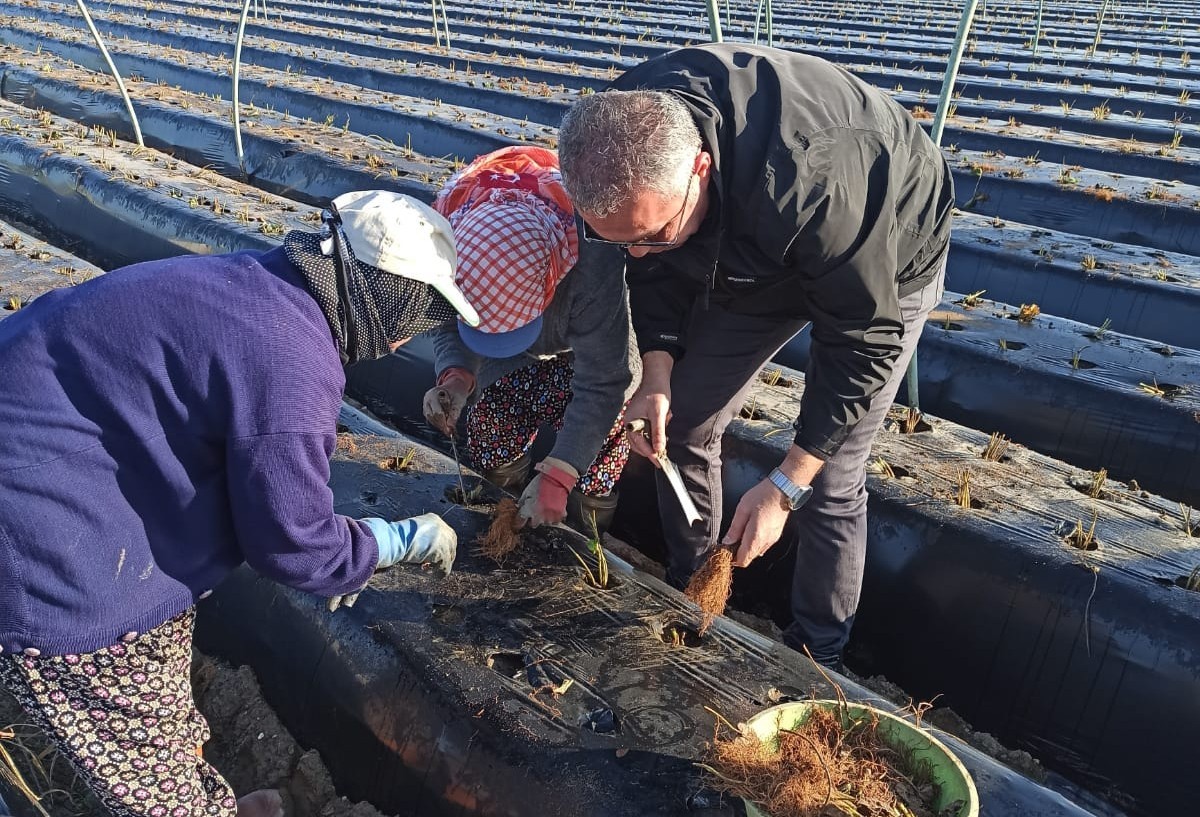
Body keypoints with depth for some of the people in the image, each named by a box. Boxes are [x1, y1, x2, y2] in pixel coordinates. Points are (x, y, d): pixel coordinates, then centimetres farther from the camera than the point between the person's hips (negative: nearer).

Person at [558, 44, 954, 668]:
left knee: (830, 481, -7)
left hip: (885, 261, -5)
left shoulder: (813, 183, -45)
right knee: (680, 421, 4)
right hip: (751, 256, 6)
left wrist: (785, 486, -30)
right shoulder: (625, 142, -26)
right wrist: (657, 373, -21)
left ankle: (816, 656, 18)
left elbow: (865, 342, -32)